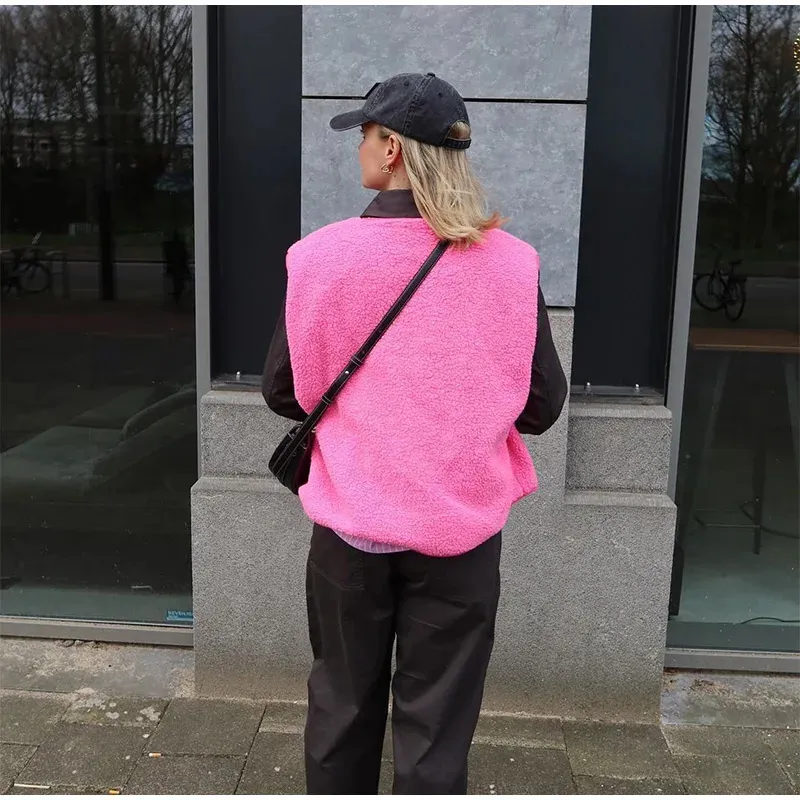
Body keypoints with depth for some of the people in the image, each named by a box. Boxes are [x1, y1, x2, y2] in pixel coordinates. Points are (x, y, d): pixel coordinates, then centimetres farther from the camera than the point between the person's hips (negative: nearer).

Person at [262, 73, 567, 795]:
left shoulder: (321, 255, -11)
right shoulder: (511, 263, -10)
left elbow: (284, 391, -1)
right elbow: (542, 404, -2)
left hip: (350, 523, 1)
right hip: (461, 527, 0)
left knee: (343, 706, 21)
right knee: (436, 725, 14)